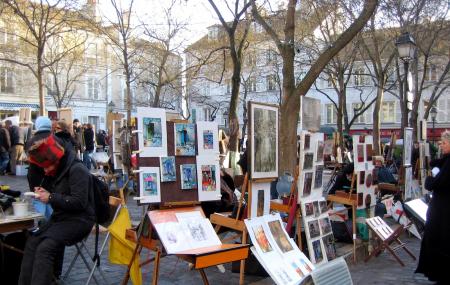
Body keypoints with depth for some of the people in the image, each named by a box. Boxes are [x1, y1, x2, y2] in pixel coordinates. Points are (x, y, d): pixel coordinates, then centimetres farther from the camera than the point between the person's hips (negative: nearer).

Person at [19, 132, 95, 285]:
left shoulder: (77, 170, -17)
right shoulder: (60, 170, 14)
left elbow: (79, 202, -24)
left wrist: (51, 198, -18)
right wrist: (45, 192, 7)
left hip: (78, 220, -9)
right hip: (61, 218, 9)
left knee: (45, 248, -26)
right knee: (31, 243, -7)